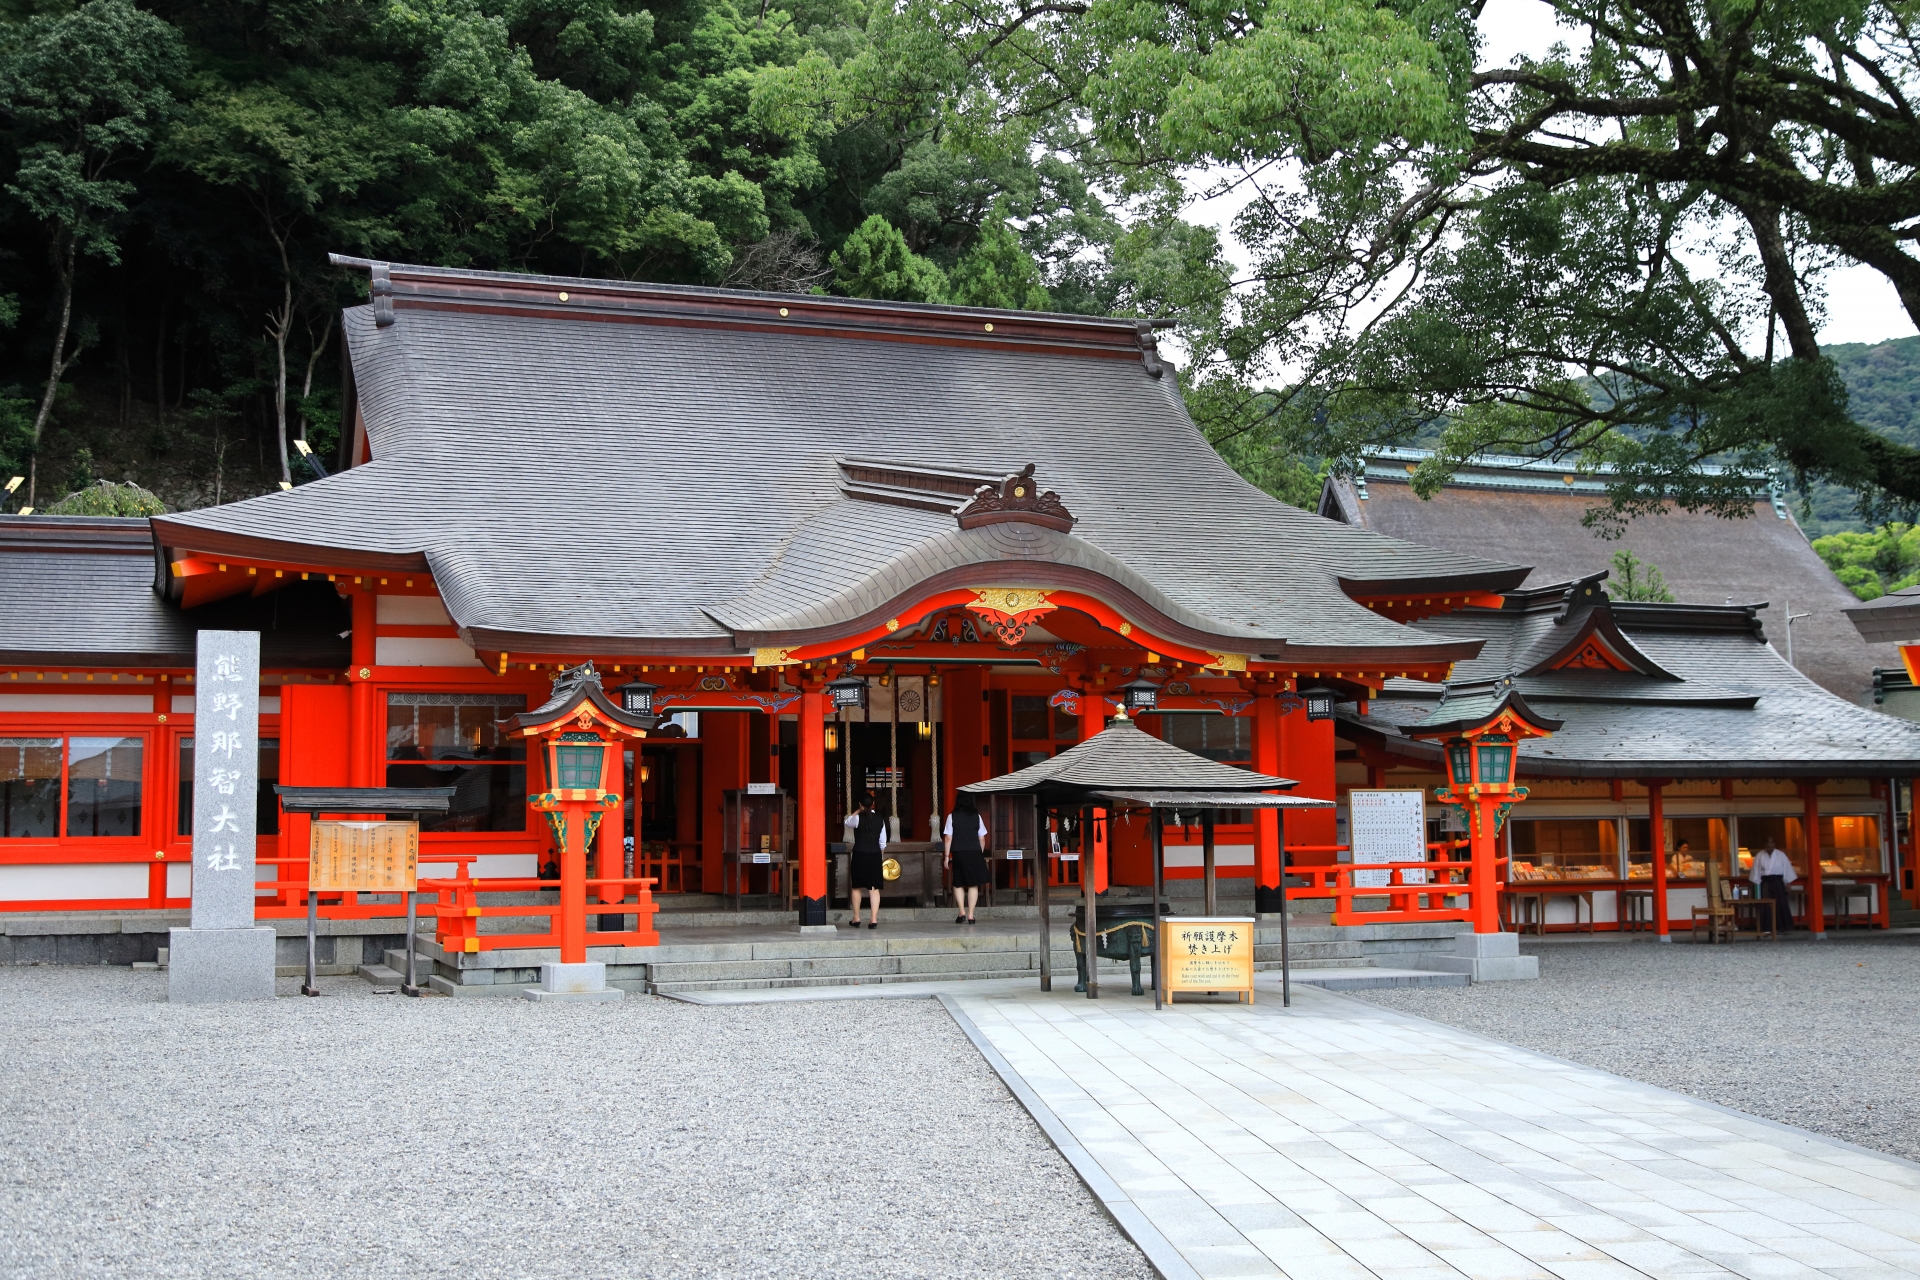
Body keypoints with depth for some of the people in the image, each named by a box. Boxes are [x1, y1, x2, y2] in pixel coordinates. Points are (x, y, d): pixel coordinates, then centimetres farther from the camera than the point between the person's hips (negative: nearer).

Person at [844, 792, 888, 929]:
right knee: (874, 888, 3)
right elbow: (883, 842, 7)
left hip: (859, 856, -2)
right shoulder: (880, 820, 1)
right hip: (875, 856, 2)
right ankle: (874, 920, -2)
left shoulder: (858, 818, -9)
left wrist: (858, 811, 18)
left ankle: (856, 919, 16)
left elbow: (847, 822, 14)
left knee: (856, 887, 12)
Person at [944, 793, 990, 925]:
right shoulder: (977, 816, 3)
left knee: (958, 884, 12)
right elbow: (982, 838, 4)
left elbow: (948, 838, -4)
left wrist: (947, 856, 0)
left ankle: (962, 912, 0)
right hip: (975, 853, 1)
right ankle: (970, 915, 1)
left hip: (958, 853, -1)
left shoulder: (952, 817, -1)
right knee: (973, 885, 6)